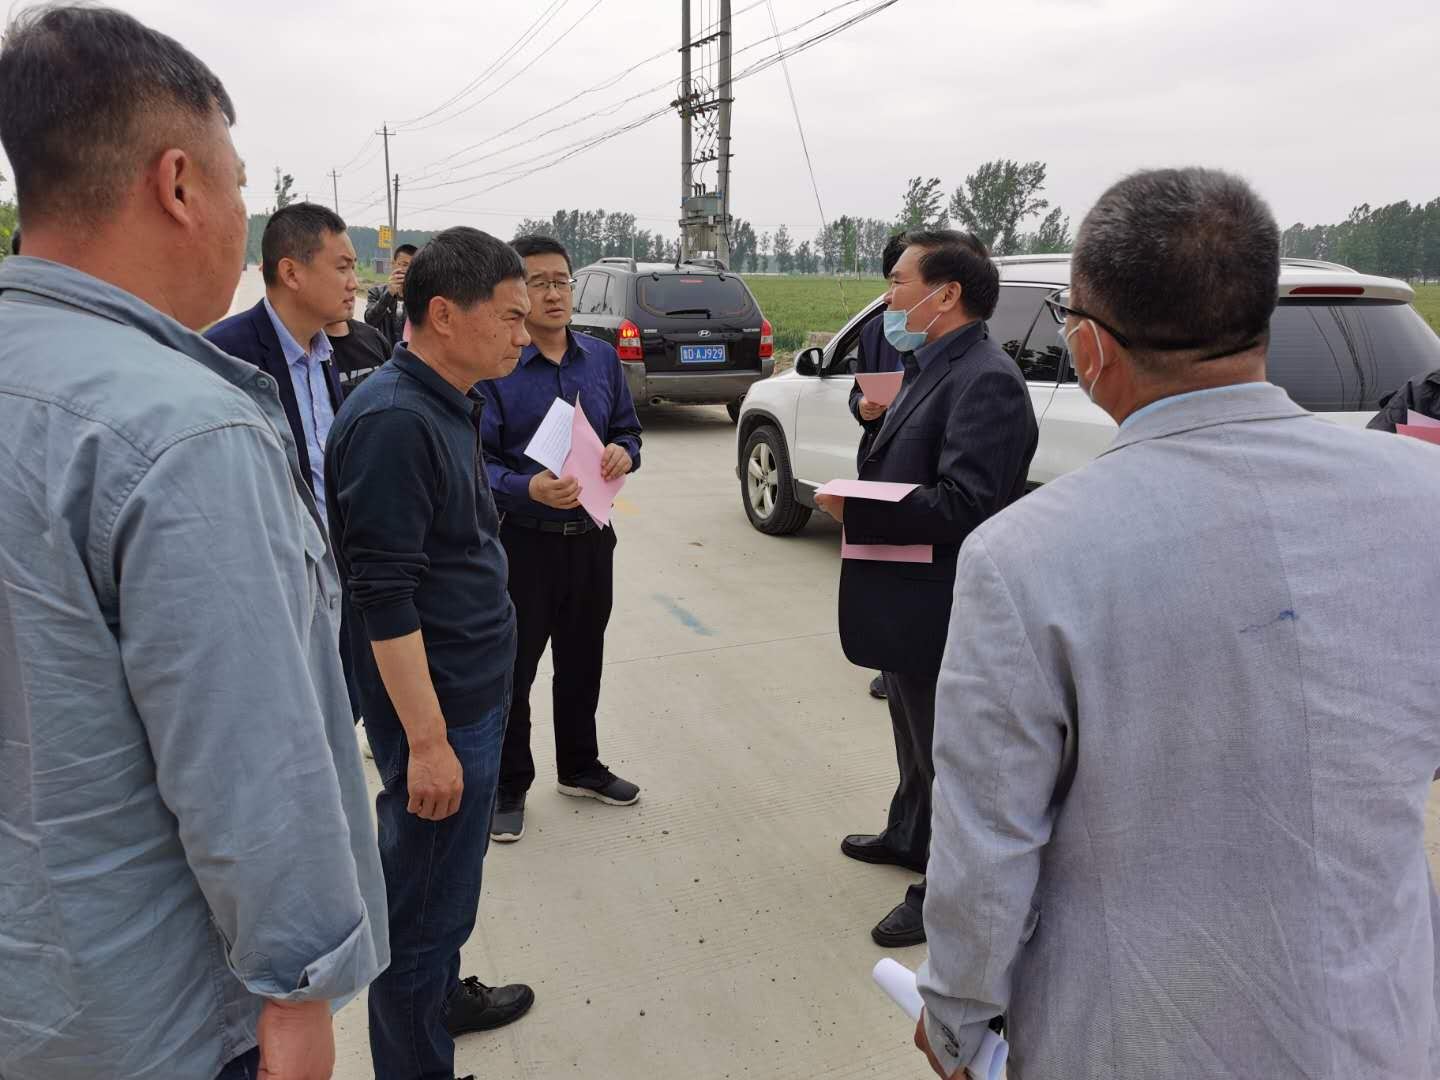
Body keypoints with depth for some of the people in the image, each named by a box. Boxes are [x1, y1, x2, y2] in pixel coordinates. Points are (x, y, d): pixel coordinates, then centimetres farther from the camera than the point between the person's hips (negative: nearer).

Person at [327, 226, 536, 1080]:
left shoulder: (454, 405, 8)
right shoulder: (393, 420, -22)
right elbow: (384, 599, -24)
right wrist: (427, 739, -22)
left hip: (477, 688, 9)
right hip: (436, 706, -9)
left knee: (453, 875, 26)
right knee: (426, 899, 7)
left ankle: (442, 994, 46)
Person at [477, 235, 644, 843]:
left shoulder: (602, 358, 6)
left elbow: (627, 431, 12)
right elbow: (477, 461, -15)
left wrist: (624, 453, -11)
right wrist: (529, 489, -32)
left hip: (591, 536, 5)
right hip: (523, 540, -5)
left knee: (583, 660, 19)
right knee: (512, 668, 6)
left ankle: (580, 768, 39)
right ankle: (508, 787, 25)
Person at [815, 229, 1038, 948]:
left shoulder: (984, 381, -22)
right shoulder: (930, 370, 10)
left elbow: (962, 507, -30)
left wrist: (852, 511, -24)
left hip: (939, 612, -10)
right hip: (910, 600, 10)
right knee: (916, 734, 27)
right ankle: (912, 836, 49)